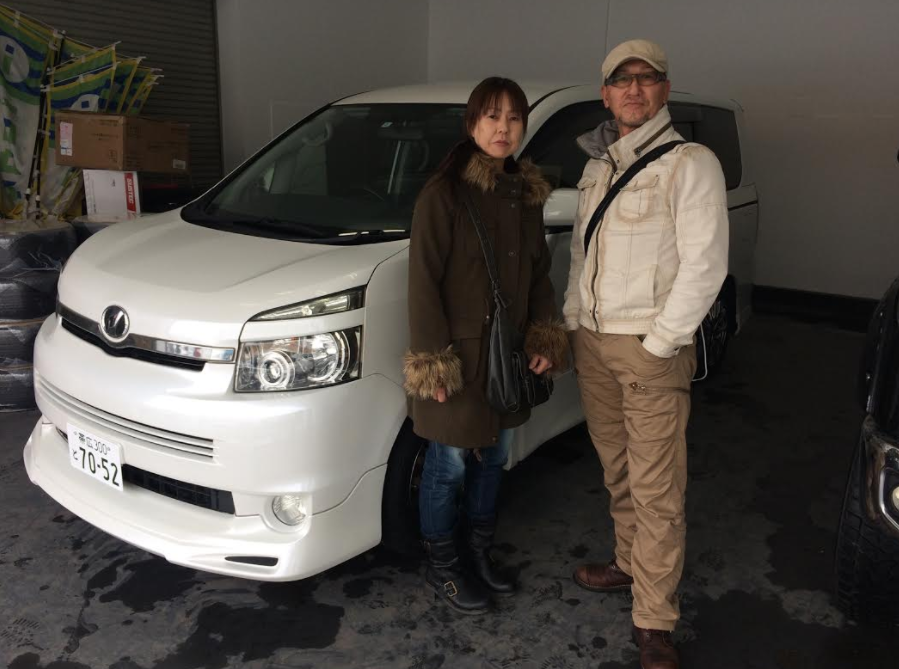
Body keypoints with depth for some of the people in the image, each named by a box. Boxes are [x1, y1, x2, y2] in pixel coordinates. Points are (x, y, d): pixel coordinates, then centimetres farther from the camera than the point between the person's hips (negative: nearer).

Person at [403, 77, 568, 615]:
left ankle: (482, 555, 39)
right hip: (458, 357, -6)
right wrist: (432, 361, -18)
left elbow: (539, 273, 14)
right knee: (450, 465, 7)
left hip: (508, 353, 7)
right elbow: (424, 280, -15)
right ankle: (443, 568, 29)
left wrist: (544, 338, 4)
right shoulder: (444, 193, -14)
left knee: (493, 458, 19)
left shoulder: (528, 193, 7)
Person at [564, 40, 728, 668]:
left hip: (652, 348, -6)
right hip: (592, 341, 6)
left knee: (657, 488, -2)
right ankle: (630, 563, 35)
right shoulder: (597, 167, 14)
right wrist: (572, 319, 12)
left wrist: (657, 344, -14)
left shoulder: (690, 164, -7)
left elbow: (704, 266, -13)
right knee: (618, 472, 16)